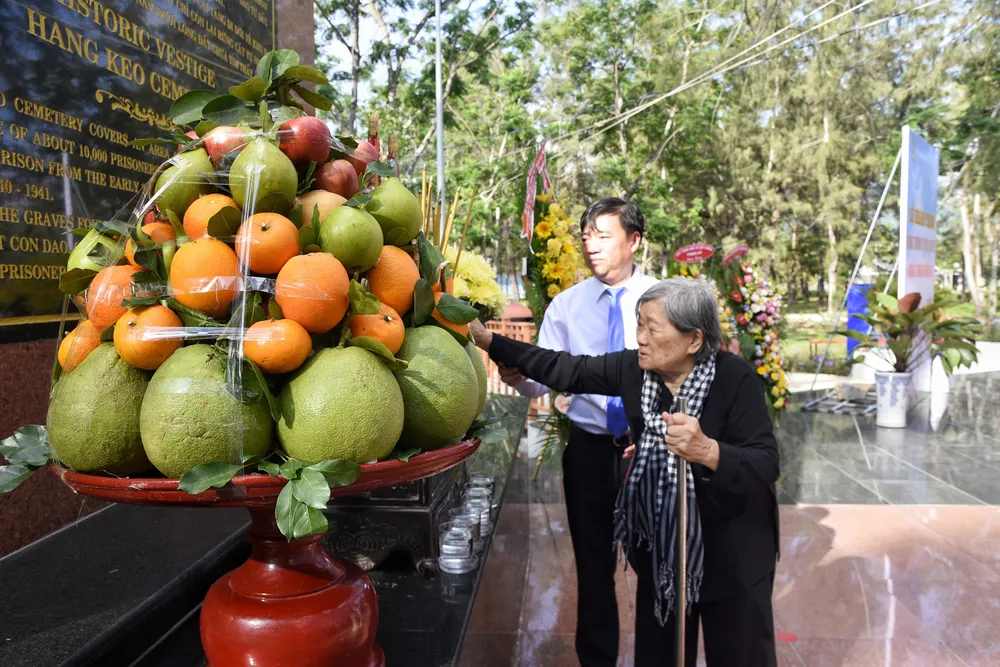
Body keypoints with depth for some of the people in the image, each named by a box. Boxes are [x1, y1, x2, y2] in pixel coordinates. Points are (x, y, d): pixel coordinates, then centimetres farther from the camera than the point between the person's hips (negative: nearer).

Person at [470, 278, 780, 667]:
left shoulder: (735, 378, -21)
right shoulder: (634, 368, -9)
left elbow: (767, 465, -25)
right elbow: (565, 369, -4)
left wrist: (707, 451, -44)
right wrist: (489, 341, -7)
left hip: (731, 551, -4)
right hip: (659, 543, 4)